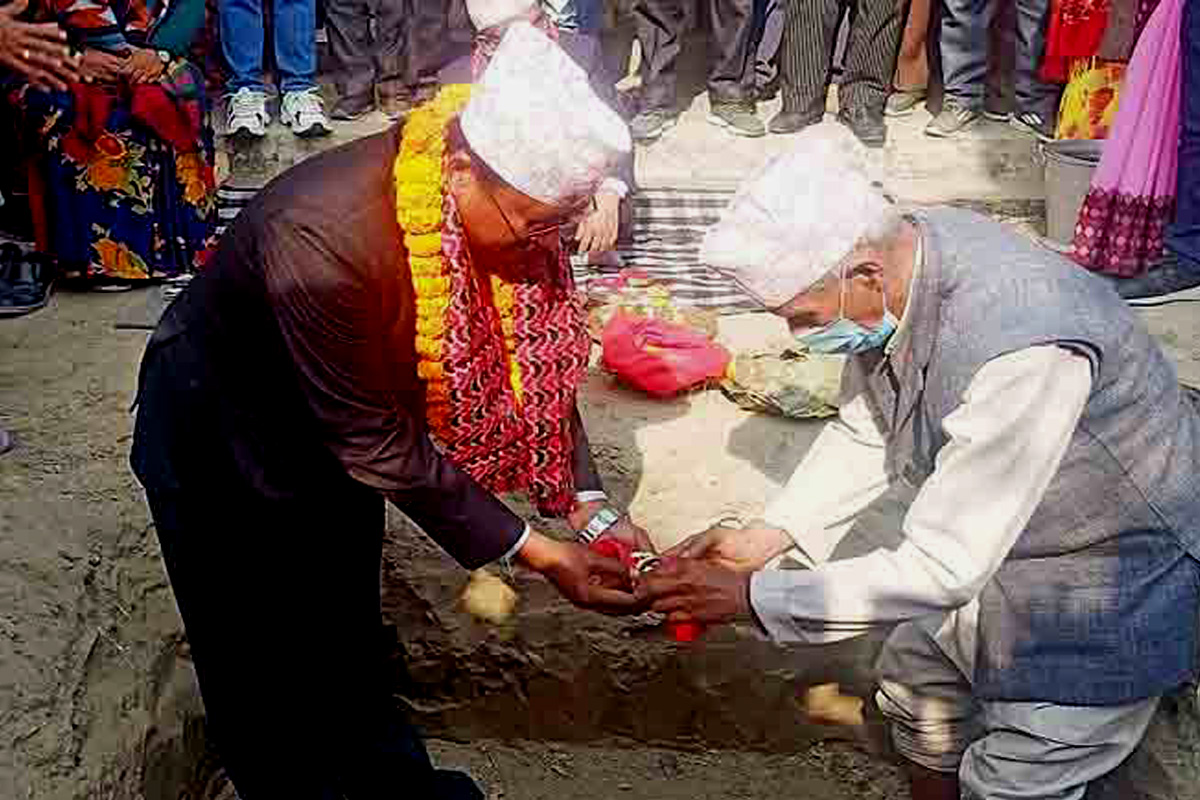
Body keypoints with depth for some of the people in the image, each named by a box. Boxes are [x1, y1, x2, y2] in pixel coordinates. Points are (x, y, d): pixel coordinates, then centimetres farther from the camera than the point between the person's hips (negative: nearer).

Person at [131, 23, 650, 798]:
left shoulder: (504, 199, -21)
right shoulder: (321, 240, -40)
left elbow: (534, 356, -10)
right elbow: (379, 443, -32)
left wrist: (590, 504, -18)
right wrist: (535, 553, -27)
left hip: (334, 432, 6)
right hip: (222, 442, -5)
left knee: (348, 630, 23)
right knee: (265, 666, 11)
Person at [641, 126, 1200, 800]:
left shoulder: (1022, 351, -41)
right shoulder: (894, 256, -16)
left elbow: (943, 570, -35)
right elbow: (865, 430, -1)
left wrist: (750, 596, -28)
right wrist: (767, 536, -11)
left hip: (1114, 580, -7)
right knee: (920, 684, 22)